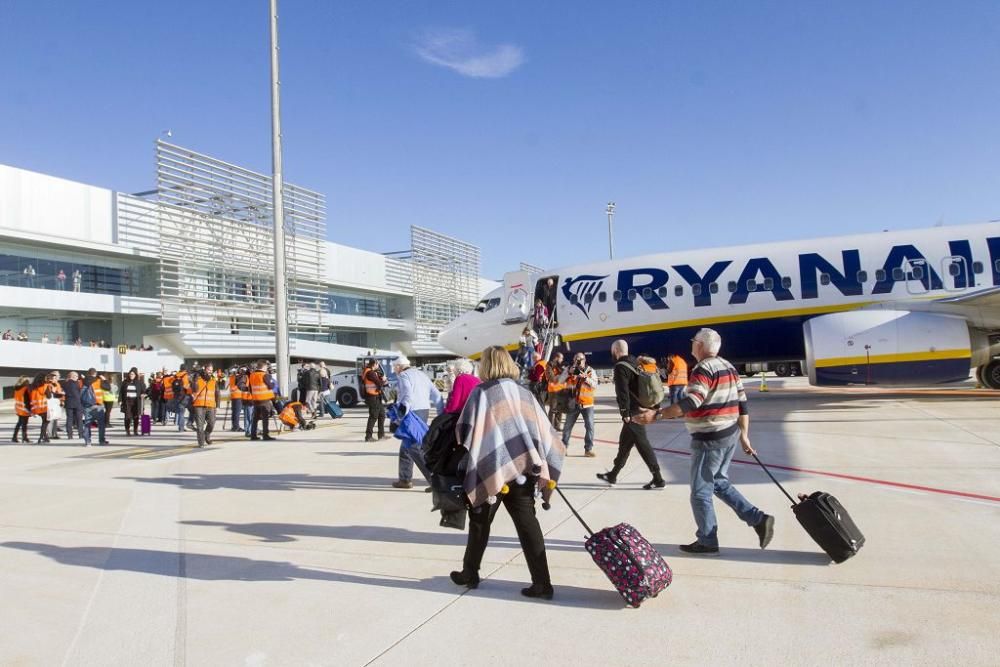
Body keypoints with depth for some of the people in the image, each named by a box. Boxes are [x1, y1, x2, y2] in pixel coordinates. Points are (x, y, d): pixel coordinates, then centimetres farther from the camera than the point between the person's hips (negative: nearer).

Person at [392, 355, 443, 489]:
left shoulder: (403, 375, -4)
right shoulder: (421, 373, 20)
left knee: (415, 448, -6)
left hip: (413, 412, -9)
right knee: (406, 446, 19)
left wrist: (402, 410, -32)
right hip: (425, 410, 9)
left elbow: (408, 394, -22)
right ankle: (405, 479, 25)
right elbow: (435, 394, 15)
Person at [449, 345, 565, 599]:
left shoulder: (480, 393, -5)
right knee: (528, 524, 7)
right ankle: (542, 583, 4)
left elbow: (465, 433, -4)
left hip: (491, 469, -3)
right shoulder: (524, 393, 6)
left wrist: (467, 466, 13)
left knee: (480, 522, 16)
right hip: (523, 467, 3)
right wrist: (542, 468, 15)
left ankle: (469, 573, 30)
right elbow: (544, 431, 7)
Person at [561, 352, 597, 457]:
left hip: (587, 404, -1)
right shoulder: (570, 370, 4)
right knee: (568, 426, 10)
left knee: (589, 426, -5)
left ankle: (588, 449, 4)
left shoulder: (590, 371, -1)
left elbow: (595, 385, -11)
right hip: (573, 403, 2)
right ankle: (563, 447, 23)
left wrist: (585, 378, -25)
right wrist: (569, 373, -18)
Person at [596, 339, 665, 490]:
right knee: (624, 443, 16)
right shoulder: (634, 363, 14)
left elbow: (623, 392, -21)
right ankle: (613, 475, 27)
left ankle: (658, 479, 0)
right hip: (640, 409, 10)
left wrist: (625, 413, -17)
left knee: (642, 444, -4)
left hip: (633, 412, -10)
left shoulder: (621, 367, -14)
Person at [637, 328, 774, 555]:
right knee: (719, 482, 24)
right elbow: (742, 403, 13)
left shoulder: (703, 369, -17)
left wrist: (656, 414, -33)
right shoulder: (728, 367, 11)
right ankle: (758, 519, 19)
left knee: (700, 491, 3)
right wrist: (744, 435, 19)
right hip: (730, 435, 9)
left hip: (709, 440, -9)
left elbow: (691, 403, -30)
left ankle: (707, 542, 13)